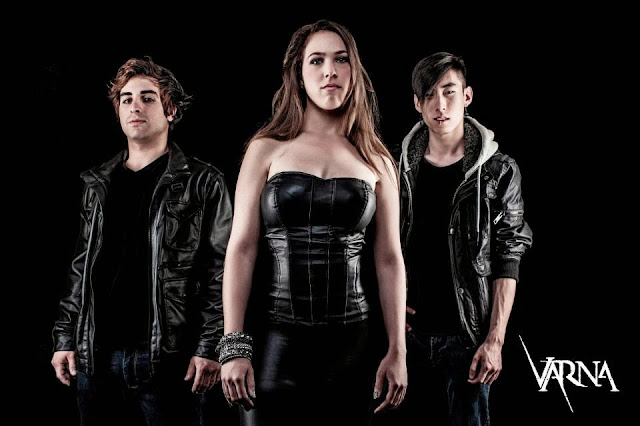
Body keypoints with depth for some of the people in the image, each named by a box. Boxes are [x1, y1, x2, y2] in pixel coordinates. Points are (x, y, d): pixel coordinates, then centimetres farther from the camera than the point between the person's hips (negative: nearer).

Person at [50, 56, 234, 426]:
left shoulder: (202, 183, 1)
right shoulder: (99, 185, 15)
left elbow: (221, 271, -5)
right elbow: (81, 268, 18)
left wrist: (210, 347, -13)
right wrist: (65, 339, 11)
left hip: (168, 357, -4)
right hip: (96, 357, 5)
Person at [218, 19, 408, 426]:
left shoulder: (376, 162, 9)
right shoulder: (266, 151, 5)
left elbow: (389, 260, 8)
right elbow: (242, 250, 0)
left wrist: (397, 351, 3)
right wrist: (234, 346, -6)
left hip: (352, 343, 2)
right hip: (277, 340, -1)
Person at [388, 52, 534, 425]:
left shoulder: (498, 171, -5)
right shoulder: (402, 167, 4)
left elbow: (507, 260, -7)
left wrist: (495, 340, -12)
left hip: (467, 337, -3)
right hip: (411, 331, 3)